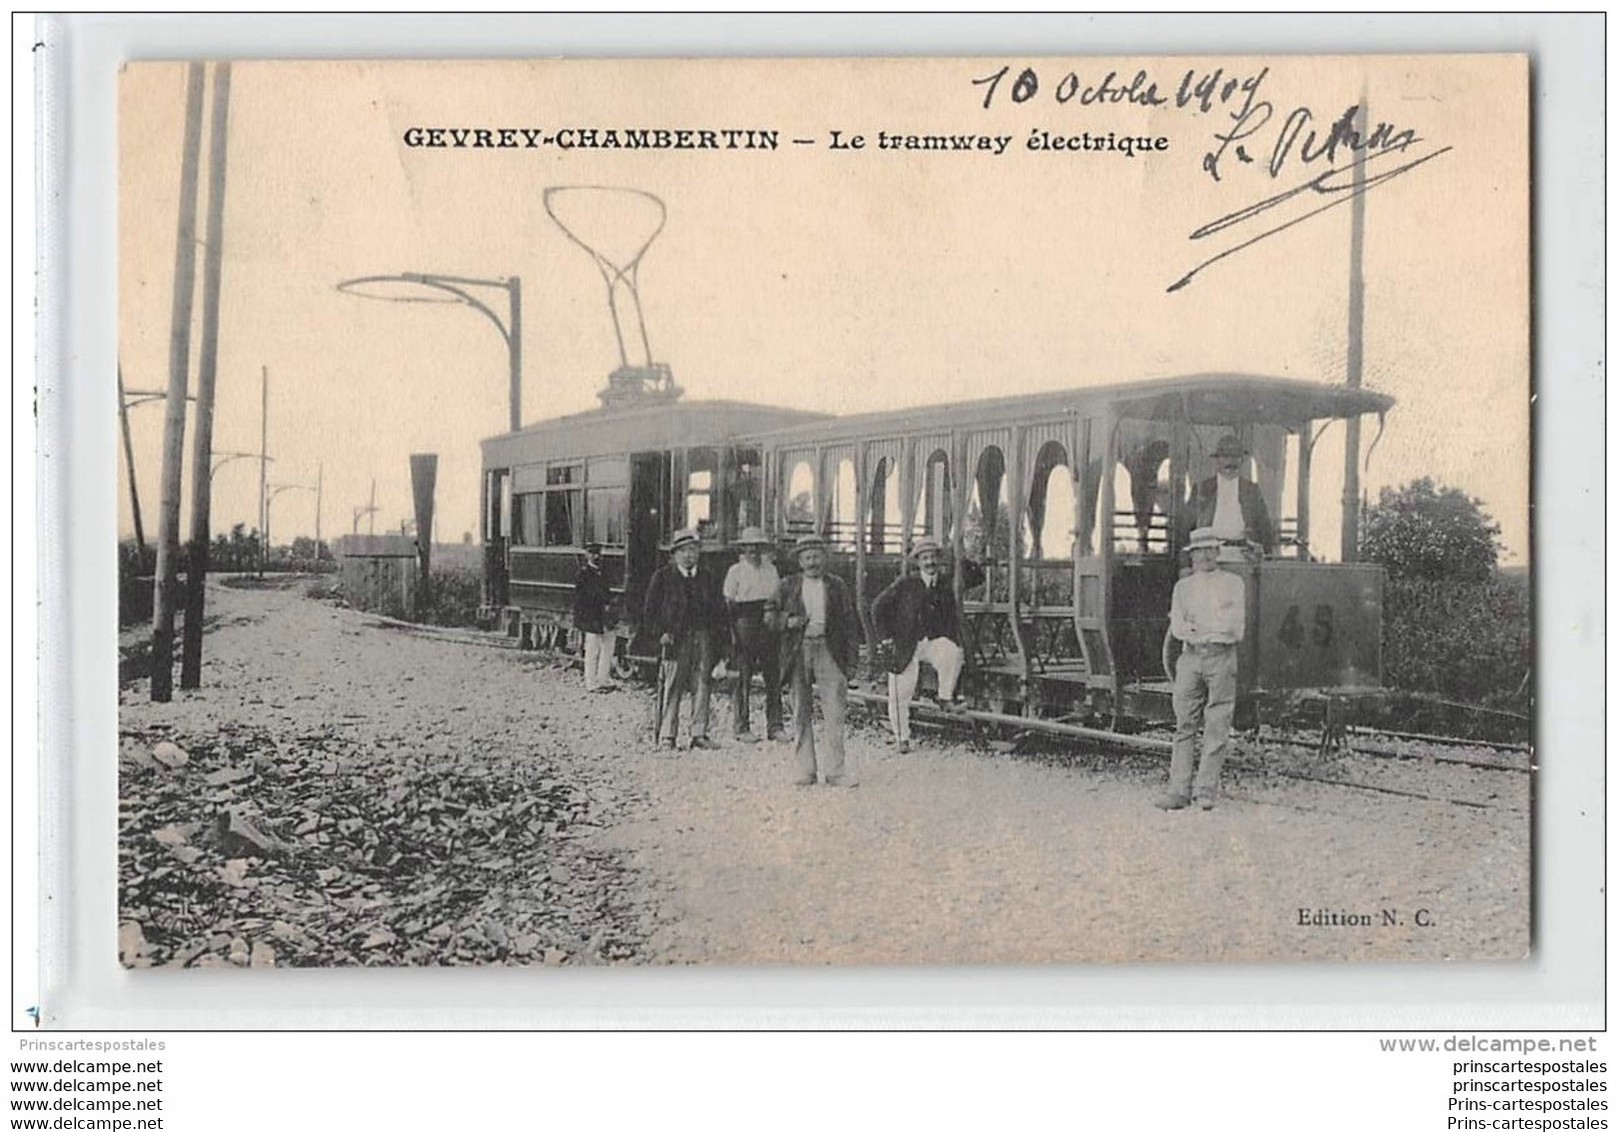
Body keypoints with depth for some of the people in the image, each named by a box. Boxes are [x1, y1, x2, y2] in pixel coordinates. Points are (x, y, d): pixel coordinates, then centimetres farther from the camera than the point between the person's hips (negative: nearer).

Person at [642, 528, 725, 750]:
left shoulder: (706, 578, 17)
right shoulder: (662, 576, 5)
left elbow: (718, 609, 20)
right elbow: (651, 608, 3)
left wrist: (714, 632, 5)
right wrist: (661, 633, -8)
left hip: (702, 637, 3)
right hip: (675, 638, -3)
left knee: (702, 684, 0)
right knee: (672, 686, -5)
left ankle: (699, 733, 4)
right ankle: (667, 735, -1)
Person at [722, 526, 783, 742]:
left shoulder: (770, 569, 15)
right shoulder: (735, 571, 4)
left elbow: (778, 597, 18)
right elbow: (729, 603, 0)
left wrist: (772, 612, -1)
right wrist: (733, 633, -7)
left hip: (769, 625, 4)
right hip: (745, 623, -4)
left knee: (773, 676, 1)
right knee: (744, 676, -2)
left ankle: (774, 726, 6)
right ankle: (742, 727, 3)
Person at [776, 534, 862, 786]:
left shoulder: (837, 586, 10)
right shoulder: (788, 586, 10)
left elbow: (850, 622, 9)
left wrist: (851, 659, 3)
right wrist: (788, 620, -10)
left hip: (828, 650, -1)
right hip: (798, 652, 1)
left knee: (834, 709, -9)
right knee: (801, 713, 4)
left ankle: (835, 768, -5)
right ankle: (806, 769, 11)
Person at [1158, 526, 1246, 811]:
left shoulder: (1233, 583, 11)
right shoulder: (1183, 586, 18)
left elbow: (1235, 627, -1)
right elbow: (1176, 627, 4)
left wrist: (1196, 627, -2)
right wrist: (1216, 628, -6)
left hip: (1222, 658, -2)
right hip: (1190, 658, 2)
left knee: (1217, 727, -5)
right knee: (1184, 725, -2)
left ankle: (1206, 790, -3)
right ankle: (1179, 790, -2)